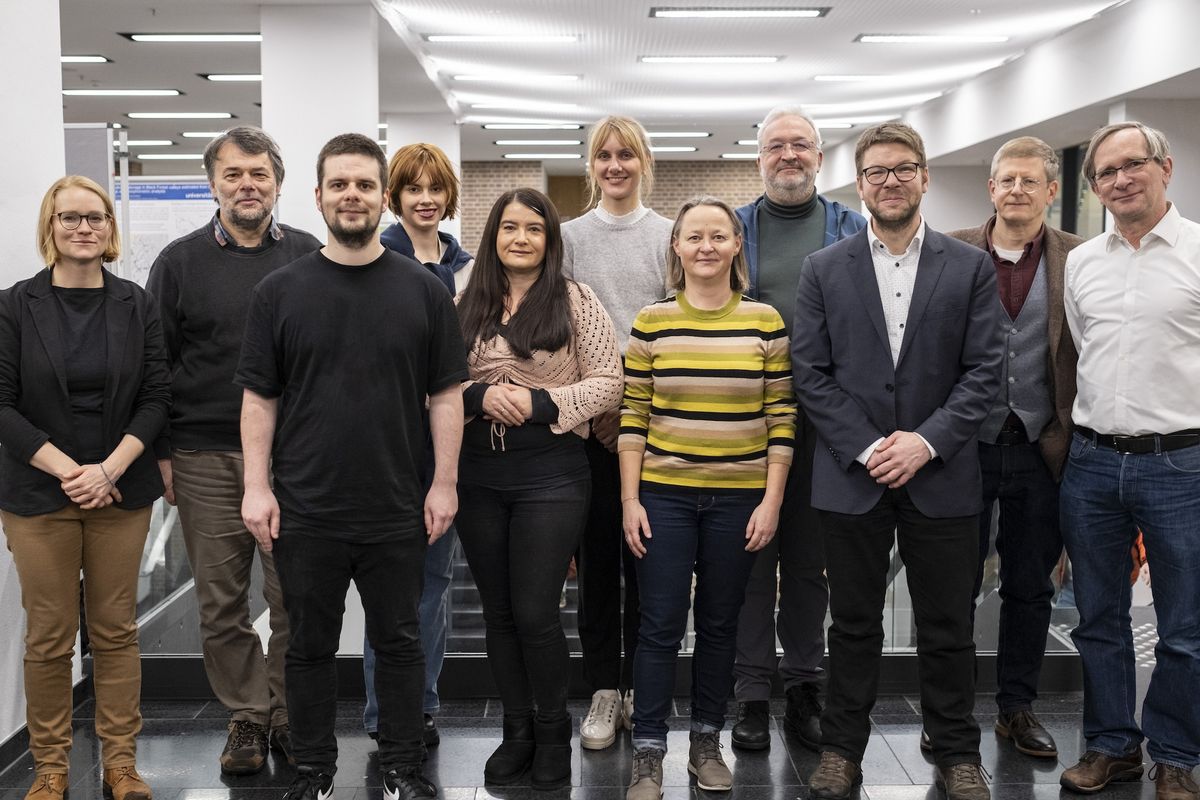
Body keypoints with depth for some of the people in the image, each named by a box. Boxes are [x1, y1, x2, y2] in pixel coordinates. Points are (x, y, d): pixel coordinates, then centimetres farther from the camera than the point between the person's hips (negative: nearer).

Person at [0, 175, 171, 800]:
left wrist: (110, 468, -10)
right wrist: (66, 469, -12)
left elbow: (156, 396, 2)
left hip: (121, 492, 1)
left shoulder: (136, 305, 3)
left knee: (116, 629, 7)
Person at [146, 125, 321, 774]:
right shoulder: (180, 262, 6)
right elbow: (154, 364, 7)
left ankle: (289, 715, 21)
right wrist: (162, 453, 2)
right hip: (206, 460, 1)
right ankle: (246, 718, 22)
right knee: (222, 604, 8)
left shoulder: (309, 257, 6)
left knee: (296, 601, 4)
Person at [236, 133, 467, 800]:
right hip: (305, 512, 0)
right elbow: (259, 397, 3)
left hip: (397, 512, 0)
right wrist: (256, 487, -3)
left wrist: (445, 483, -2)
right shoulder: (281, 291, 2)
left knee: (399, 643, 10)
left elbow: (446, 394, 2)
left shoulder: (424, 290, 2)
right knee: (310, 646, 12)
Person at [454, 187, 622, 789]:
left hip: (550, 472, -4)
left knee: (535, 613, -3)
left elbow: (606, 383, -4)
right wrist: (480, 397, -12)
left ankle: (552, 733, 19)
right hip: (478, 473, 4)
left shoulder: (575, 301, -2)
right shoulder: (467, 305, 9)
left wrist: (540, 403, -16)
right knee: (498, 611, 11)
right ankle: (517, 732, 27)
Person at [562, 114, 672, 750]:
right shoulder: (571, 236, 7)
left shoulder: (667, 234, 6)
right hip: (588, 419, 0)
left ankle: (641, 687, 15)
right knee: (598, 551, 3)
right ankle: (604, 690, 12)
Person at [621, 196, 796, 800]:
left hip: (739, 497, 1)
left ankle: (707, 743, 26)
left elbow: (781, 419, 2)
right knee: (660, 625, 1)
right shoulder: (651, 322, 0)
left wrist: (772, 501, -3)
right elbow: (632, 417, 1)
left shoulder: (766, 322, 0)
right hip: (664, 495, -1)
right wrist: (630, 501, -3)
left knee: (719, 624, 12)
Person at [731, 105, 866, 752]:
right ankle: (751, 693, 13)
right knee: (752, 556, 3)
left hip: (825, 421, 1)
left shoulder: (851, 230, 8)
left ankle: (804, 687, 21)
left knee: (811, 559, 9)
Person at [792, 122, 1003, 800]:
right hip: (852, 477, 0)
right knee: (855, 625, 11)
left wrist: (927, 440, -14)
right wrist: (865, 449, -10)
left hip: (942, 479, 0)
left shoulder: (971, 267, 3)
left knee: (948, 628, 9)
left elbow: (984, 371, -2)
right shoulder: (824, 269, 3)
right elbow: (810, 373, -1)